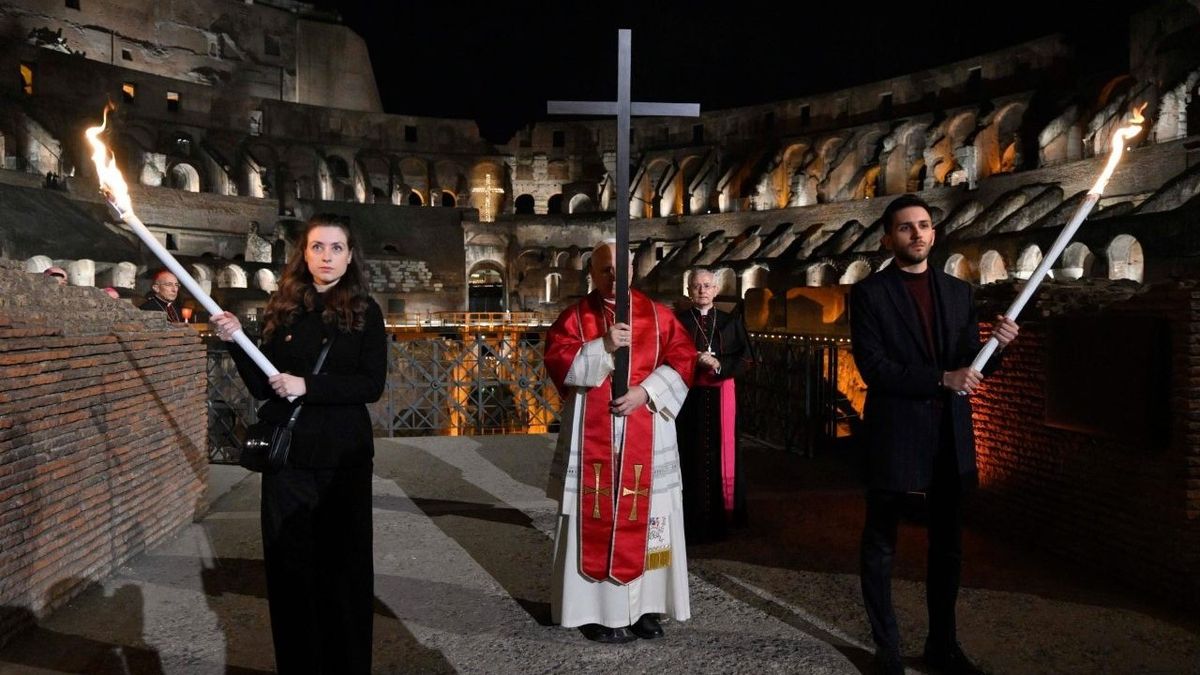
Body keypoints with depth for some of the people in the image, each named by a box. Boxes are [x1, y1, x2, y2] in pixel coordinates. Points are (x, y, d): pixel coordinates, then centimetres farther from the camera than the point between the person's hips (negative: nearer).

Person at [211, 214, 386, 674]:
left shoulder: (365, 311, -1)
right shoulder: (283, 309, 6)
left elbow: (372, 385, -10)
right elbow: (262, 387, 6)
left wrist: (307, 385, -17)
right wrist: (237, 341, -7)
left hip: (344, 457, -2)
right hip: (286, 453, 2)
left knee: (344, 565, 6)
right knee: (288, 564, 8)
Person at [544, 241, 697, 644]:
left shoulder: (658, 315, 7)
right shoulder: (574, 316, 4)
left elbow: (683, 359, 1)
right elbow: (556, 362, -7)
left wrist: (645, 392, -12)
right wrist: (603, 346, -20)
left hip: (646, 433, 2)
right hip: (592, 433, -1)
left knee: (645, 517, 5)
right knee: (597, 519, 1)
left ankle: (645, 605, 15)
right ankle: (600, 610, 9)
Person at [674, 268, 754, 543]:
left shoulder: (731, 322, 9)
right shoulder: (677, 321, 4)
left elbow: (745, 359, 3)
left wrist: (719, 364, -13)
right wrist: (694, 361, -17)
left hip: (721, 397, 2)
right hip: (688, 397, -1)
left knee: (721, 454, 2)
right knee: (692, 456, -3)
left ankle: (721, 517, 12)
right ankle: (693, 520, 3)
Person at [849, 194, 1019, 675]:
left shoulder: (959, 291, 9)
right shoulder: (869, 293, -5)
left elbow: (972, 366, 9)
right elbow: (873, 367, -14)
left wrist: (997, 344, -11)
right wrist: (942, 378, -19)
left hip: (951, 436, 5)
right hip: (894, 435, -4)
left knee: (948, 546, 14)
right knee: (880, 546, 8)